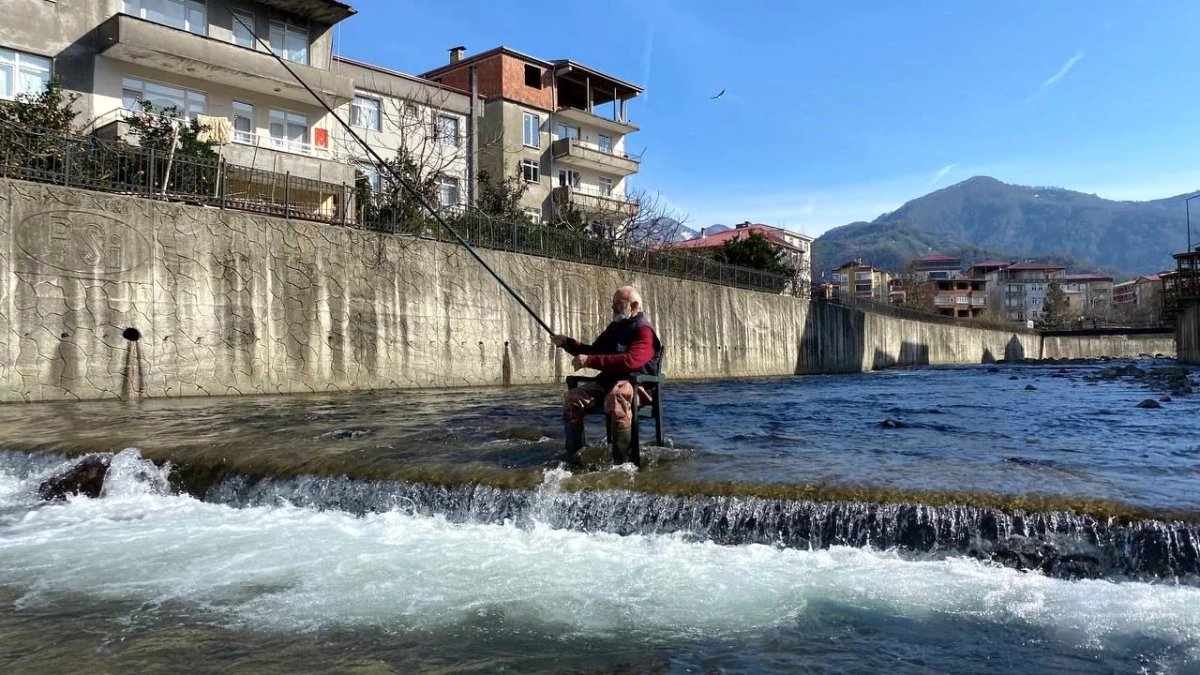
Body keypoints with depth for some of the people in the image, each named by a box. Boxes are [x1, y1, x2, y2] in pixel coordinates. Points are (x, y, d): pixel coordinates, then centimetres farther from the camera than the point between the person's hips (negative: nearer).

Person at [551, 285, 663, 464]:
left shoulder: (644, 330, -9)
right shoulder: (615, 327, 19)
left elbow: (630, 361, -27)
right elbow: (593, 350, 29)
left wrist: (590, 361, -30)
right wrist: (567, 342, 11)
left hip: (636, 384, -8)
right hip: (608, 381, 8)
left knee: (615, 399, -41)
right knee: (572, 398, -12)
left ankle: (622, 463, -37)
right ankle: (572, 456, -7)